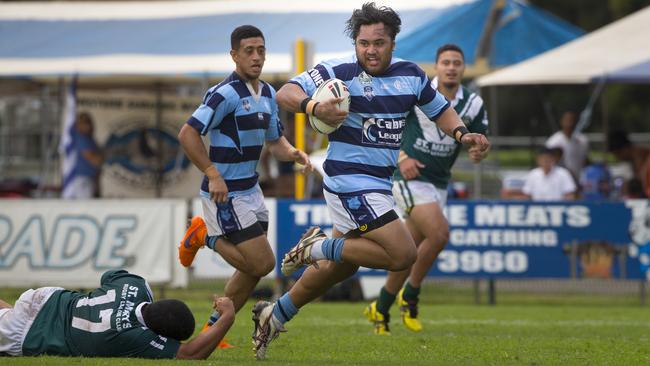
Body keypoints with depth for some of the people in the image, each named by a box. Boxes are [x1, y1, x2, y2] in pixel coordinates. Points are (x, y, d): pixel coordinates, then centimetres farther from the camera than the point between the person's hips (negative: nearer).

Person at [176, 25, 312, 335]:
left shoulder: (268, 94, 10)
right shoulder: (226, 94, -18)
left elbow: (274, 141, 18)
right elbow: (187, 134, -20)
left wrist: (293, 153, -4)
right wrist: (213, 175, -22)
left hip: (250, 190, 9)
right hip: (226, 194, -9)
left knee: (253, 268, 11)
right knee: (262, 263, -11)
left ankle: (214, 328, 23)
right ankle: (204, 236, 7)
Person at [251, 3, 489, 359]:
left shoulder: (411, 75, 4)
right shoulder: (339, 72, -14)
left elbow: (439, 109, 18)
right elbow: (285, 93, -18)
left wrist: (462, 133, -1)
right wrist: (313, 106, -38)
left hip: (378, 184, 8)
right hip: (349, 181, -8)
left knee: (340, 266, 19)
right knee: (402, 254, -18)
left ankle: (274, 314, 33)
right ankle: (319, 246, -3)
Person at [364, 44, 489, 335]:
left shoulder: (473, 103, 0)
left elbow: (480, 143, 6)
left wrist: (479, 152, -18)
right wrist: (401, 156, -13)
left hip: (438, 185, 5)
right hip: (410, 178, -5)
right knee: (439, 233, -23)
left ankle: (380, 309, 25)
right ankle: (409, 296, -4)